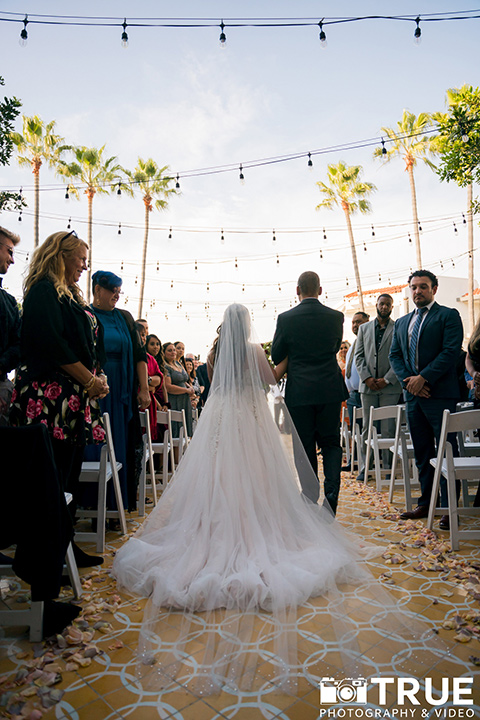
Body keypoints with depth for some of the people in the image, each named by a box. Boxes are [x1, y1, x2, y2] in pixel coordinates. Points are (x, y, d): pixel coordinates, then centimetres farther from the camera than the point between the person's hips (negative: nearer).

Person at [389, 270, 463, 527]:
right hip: (413, 394, 6)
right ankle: (426, 503, 21)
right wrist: (408, 380, -5)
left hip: (440, 393, -6)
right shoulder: (401, 323, 18)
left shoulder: (448, 315, 1)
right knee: (421, 453, 12)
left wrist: (423, 378, -15)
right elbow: (394, 355, 12)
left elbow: (451, 351, -11)